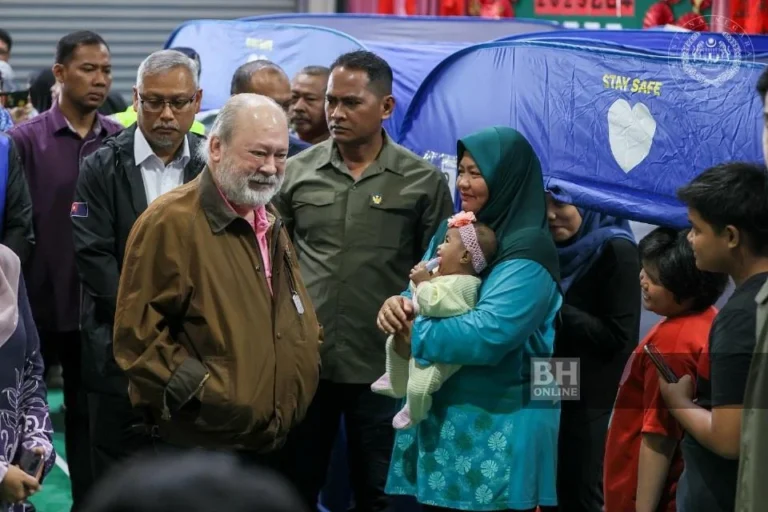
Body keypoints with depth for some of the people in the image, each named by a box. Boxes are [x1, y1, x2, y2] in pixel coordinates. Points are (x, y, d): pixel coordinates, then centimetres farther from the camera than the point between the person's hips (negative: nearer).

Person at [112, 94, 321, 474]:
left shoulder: (270, 222, 15)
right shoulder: (170, 221, -15)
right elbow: (136, 333, -17)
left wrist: (302, 368, 13)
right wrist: (199, 391, -19)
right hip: (201, 449, -8)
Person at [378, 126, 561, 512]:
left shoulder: (527, 252, -14)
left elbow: (488, 334, -25)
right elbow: (419, 297, 11)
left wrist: (413, 334, -15)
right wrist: (397, 306, -12)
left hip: (498, 427, -7)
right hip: (437, 415, 7)